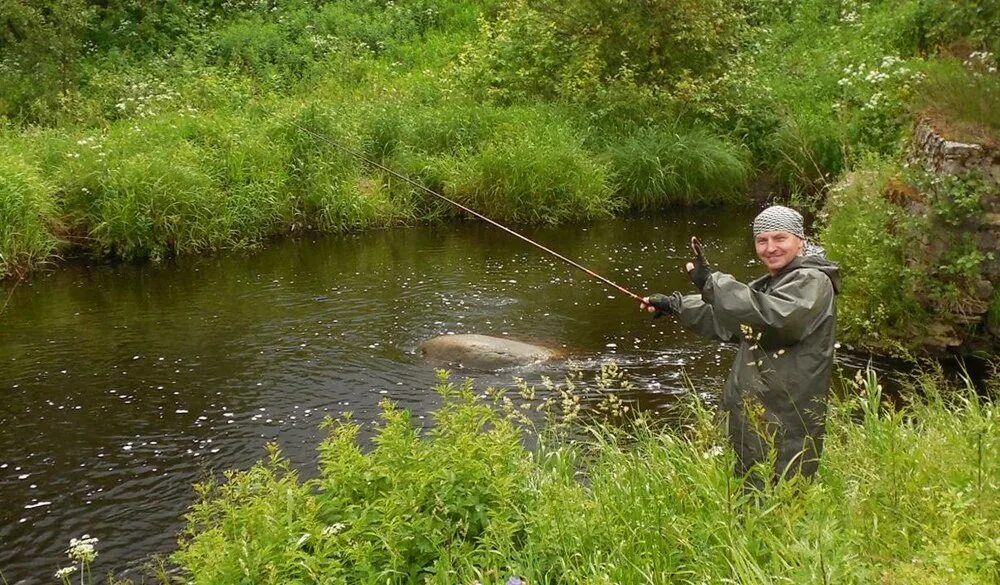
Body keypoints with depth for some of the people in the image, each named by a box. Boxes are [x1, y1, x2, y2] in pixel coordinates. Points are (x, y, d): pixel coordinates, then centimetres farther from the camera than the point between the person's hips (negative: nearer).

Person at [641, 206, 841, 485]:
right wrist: (674, 305, 24)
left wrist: (712, 282, -29)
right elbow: (724, 318, 32)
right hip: (754, 416, 10)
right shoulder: (771, 284, 21)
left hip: (786, 424, -10)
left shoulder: (812, 281, -11)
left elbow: (773, 318, -29)